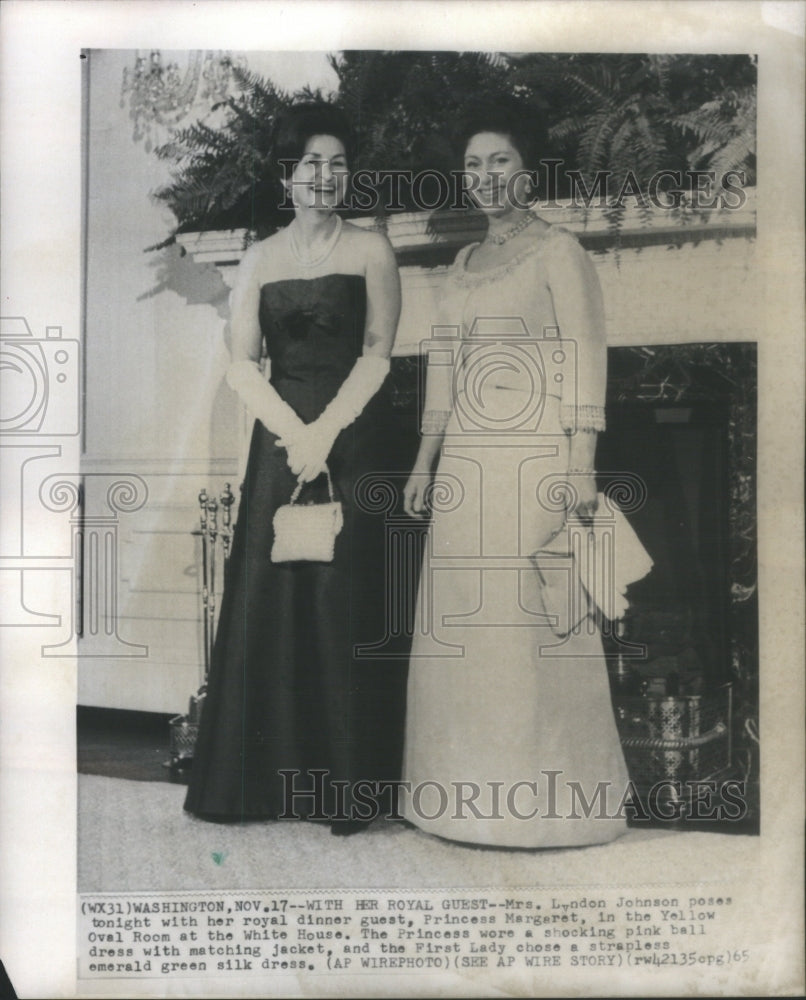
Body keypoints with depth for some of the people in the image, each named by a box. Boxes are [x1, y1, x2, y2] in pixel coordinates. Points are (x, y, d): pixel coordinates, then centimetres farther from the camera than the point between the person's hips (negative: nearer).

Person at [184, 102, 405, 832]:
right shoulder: (261, 258, 12)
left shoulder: (370, 249, 5)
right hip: (279, 437, 3)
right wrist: (293, 432, -10)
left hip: (355, 438, -3)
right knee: (267, 600, 1)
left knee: (346, 603, -3)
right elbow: (242, 363, 4)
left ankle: (347, 786, 7)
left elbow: (378, 353, -3)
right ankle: (269, 776, 13)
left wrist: (326, 431, -13)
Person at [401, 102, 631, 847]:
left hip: (534, 459, -6)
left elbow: (587, 358, -8)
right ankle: (476, 791, 20)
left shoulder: (558, 250, -1)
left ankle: (551, 796, 9)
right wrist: (426, 462, 13)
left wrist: (581, 464, -17)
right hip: (467, 459, 7)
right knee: (462, 625, 7)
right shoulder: (464, 264, 19)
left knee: (534, 625, -4)